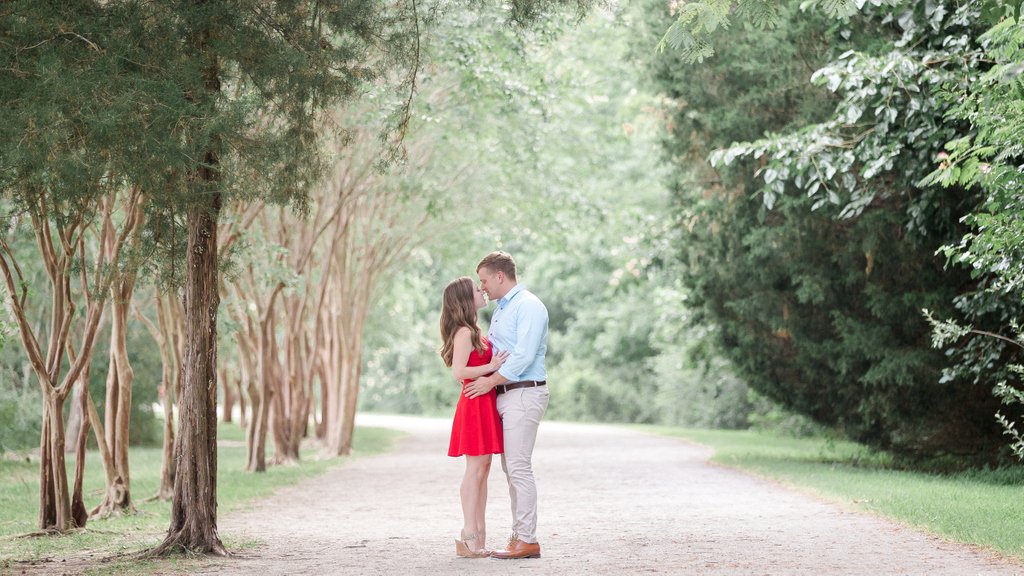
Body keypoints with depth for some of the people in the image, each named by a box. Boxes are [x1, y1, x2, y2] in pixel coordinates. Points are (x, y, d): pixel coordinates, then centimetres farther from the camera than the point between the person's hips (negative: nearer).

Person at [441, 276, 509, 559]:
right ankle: (468, 538, -8)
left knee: (482, 468, 9)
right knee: (476, 468, -9)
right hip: (475, 404, -10)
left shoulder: (474, 332, 17)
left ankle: (479, 536, 12)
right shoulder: (464, 332, -13)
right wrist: (492, 367, -19)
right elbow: (459, 372, -21)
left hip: (485, 404, 10)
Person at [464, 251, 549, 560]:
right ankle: (520, 535, 13)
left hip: (523, 394, -10)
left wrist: (489, 382, -15)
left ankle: (527, 540, -7)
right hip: (504, 395, 10)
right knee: (511, 468, 9)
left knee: (519, 467, -10)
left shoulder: (528, 306, -12)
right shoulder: (500, 309, 19)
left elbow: (523, 356, -20)